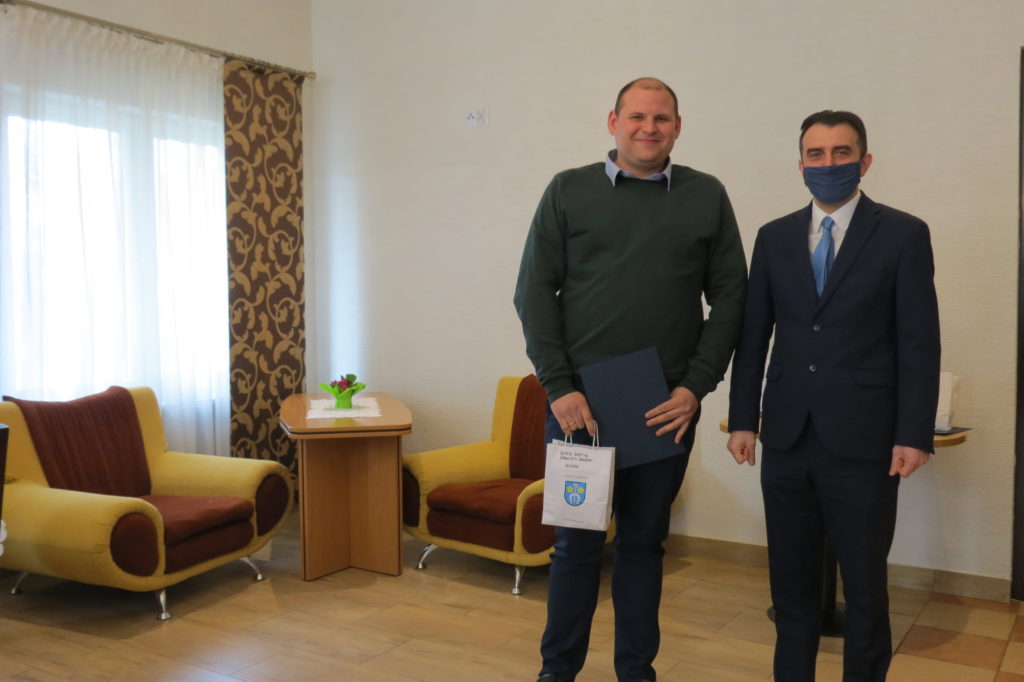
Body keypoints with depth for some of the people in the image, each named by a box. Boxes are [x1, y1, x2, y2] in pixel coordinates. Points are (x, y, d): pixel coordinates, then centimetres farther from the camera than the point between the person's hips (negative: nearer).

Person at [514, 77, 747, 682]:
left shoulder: (707, 196, 7)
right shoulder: (569, 191, 4)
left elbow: (730, 297, 4)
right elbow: (535, 291, 0)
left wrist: (696, 386, -5)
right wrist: (559, 386, -8)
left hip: (668, 405, 1)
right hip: (580, 401, -1)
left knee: (645, 541, 12)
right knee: (577, 542, 7)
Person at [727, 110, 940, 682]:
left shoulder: (904, 234, -1)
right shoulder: (774, 237, 9)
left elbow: (920, 343, -4)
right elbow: (752, 335, 8)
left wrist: (915, 434, -10)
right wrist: (743, 419, 4)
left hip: (863, 441, -3)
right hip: (787, 437, 3)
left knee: (865, 586, 9)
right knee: (792, 580, 13)